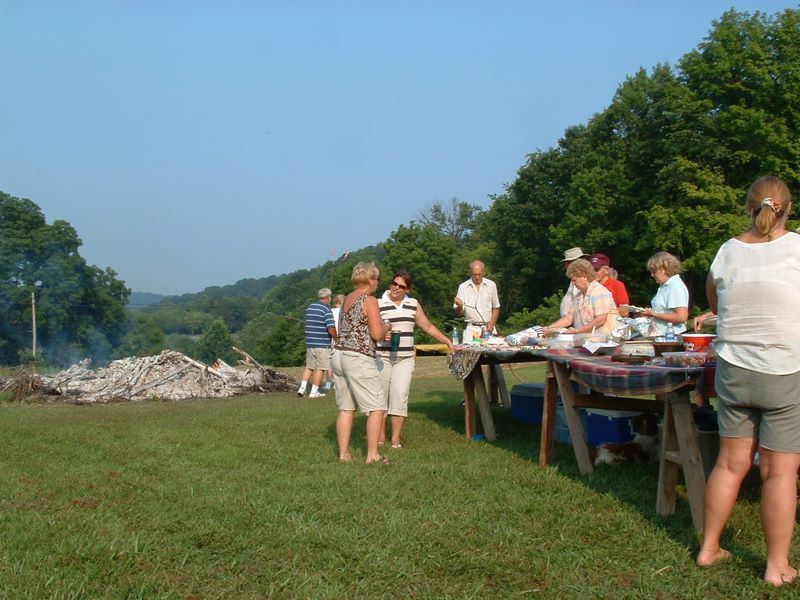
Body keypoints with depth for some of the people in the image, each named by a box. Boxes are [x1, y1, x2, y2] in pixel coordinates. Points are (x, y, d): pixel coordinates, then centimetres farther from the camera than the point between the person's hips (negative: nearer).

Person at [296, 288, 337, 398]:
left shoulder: (310, 307, 10)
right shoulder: (326, 309, -13)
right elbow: (331, 328, -19)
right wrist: (336, 338, -4)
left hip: (309, 343, 7)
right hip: (322, 344, -7)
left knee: (309, 366, 15)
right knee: (320, 368, 2)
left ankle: (302, 388, 6)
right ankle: (314, 391, 4)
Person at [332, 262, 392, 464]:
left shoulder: (347, 299, 15)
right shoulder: (369, 300, -9)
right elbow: (377, 334, -15)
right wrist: (386, 327, 8)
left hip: (340, 354, 8)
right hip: (358, 358, -8)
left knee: (346, 407, 12)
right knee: (377, 407, -1)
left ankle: (344, 453, 13)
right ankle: (372, 455, -3)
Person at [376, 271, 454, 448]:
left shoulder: (413, 304, 11)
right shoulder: (378, 304, -2)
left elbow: (428, 327, 19)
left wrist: (448, 342, 17)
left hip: (405, 358, 2)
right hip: (382, 357, -2)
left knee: (400, 396, -8)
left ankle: (396, 438, -4)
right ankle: (380, 436, 13)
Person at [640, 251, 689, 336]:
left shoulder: (676, 286, -12)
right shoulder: (664, 286, 18)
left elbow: (681, 317, -21)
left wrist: (654, 314, -17)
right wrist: (650, 312, 6)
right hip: (660, 335, 9)